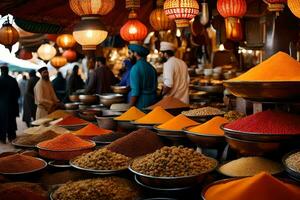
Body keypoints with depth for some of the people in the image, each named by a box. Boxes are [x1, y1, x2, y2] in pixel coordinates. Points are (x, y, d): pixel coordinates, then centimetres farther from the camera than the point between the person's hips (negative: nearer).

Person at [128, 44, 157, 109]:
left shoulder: (135, 68, -13)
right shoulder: (151, 67, 9)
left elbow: (135, 91, -17)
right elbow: (155, 86, 13)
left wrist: (130, 107, -12)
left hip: (141, 105, -7)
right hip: (152, 103, 7)